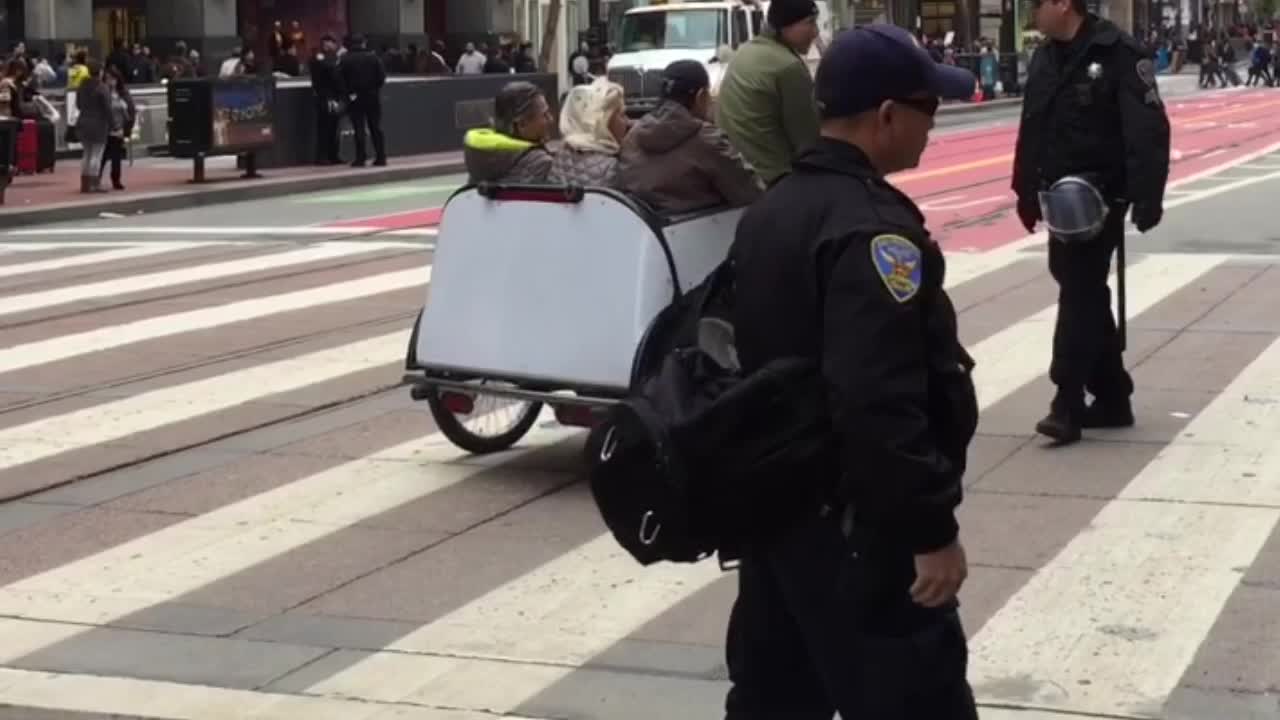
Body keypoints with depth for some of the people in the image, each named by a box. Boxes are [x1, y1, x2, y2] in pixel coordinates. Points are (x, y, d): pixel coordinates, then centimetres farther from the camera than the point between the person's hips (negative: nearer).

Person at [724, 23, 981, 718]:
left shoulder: (771, 210, 11)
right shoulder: (872, 229, -20)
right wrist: (932, 528, -22)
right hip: (853, 530, -10)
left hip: (775, 508, 10)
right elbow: (881, 405, -28)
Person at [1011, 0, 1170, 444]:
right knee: (1084, 293, 13)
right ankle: (1112, 398, 22)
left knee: (1079, 294, -9)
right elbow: (1030, 133, 17)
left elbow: (1149, 130, -18)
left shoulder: (1118, 54, -14)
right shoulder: (1045, 59, 10)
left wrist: (1147, 199, -23)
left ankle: (1067, 404, -6)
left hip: (1099, 196, -8)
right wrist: (1027, 193, 16)